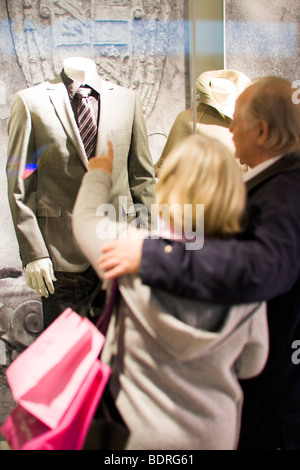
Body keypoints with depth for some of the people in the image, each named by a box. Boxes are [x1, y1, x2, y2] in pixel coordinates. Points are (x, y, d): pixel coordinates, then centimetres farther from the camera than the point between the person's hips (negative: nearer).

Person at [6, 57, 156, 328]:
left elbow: (142, 176, 11)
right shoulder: (31, 101, 0)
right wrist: (32, 252, -7)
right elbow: (18, 185, -1)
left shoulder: (128, 99, 9)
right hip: (62, 252, -2)